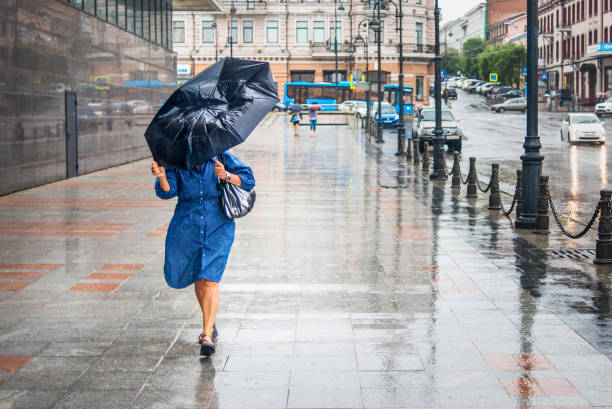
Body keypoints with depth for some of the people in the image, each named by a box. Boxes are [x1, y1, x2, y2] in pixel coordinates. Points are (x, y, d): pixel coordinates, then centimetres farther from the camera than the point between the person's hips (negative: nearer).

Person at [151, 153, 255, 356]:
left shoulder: (222, 157, -3)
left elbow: (248, 180, -4)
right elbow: (167, 191, -11)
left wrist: (226, 176, -22)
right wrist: (162, 177, -32)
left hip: (218, 227, -3)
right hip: (187, 228, 3)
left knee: (210, 279, -13)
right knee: (198, 279, 14)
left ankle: (207, 335, -13)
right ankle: (210, 324, 37)